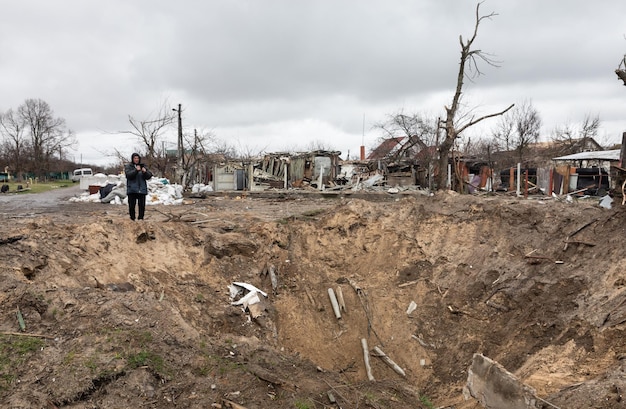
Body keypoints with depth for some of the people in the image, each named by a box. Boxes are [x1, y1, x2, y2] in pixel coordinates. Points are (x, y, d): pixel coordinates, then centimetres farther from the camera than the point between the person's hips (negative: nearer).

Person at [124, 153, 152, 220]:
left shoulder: (143, 166, 13)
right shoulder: (128, 166, 6)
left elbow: (149, 176, 6)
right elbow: (128, 175, -11)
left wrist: (145, 172, -14)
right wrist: (136, 170, -23)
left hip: (142, 189, 2)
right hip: (132, 189, -2)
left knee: (142, 205, -1)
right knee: (132, 205, -1)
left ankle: (141, 218, 7)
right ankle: (132, 219, 8)